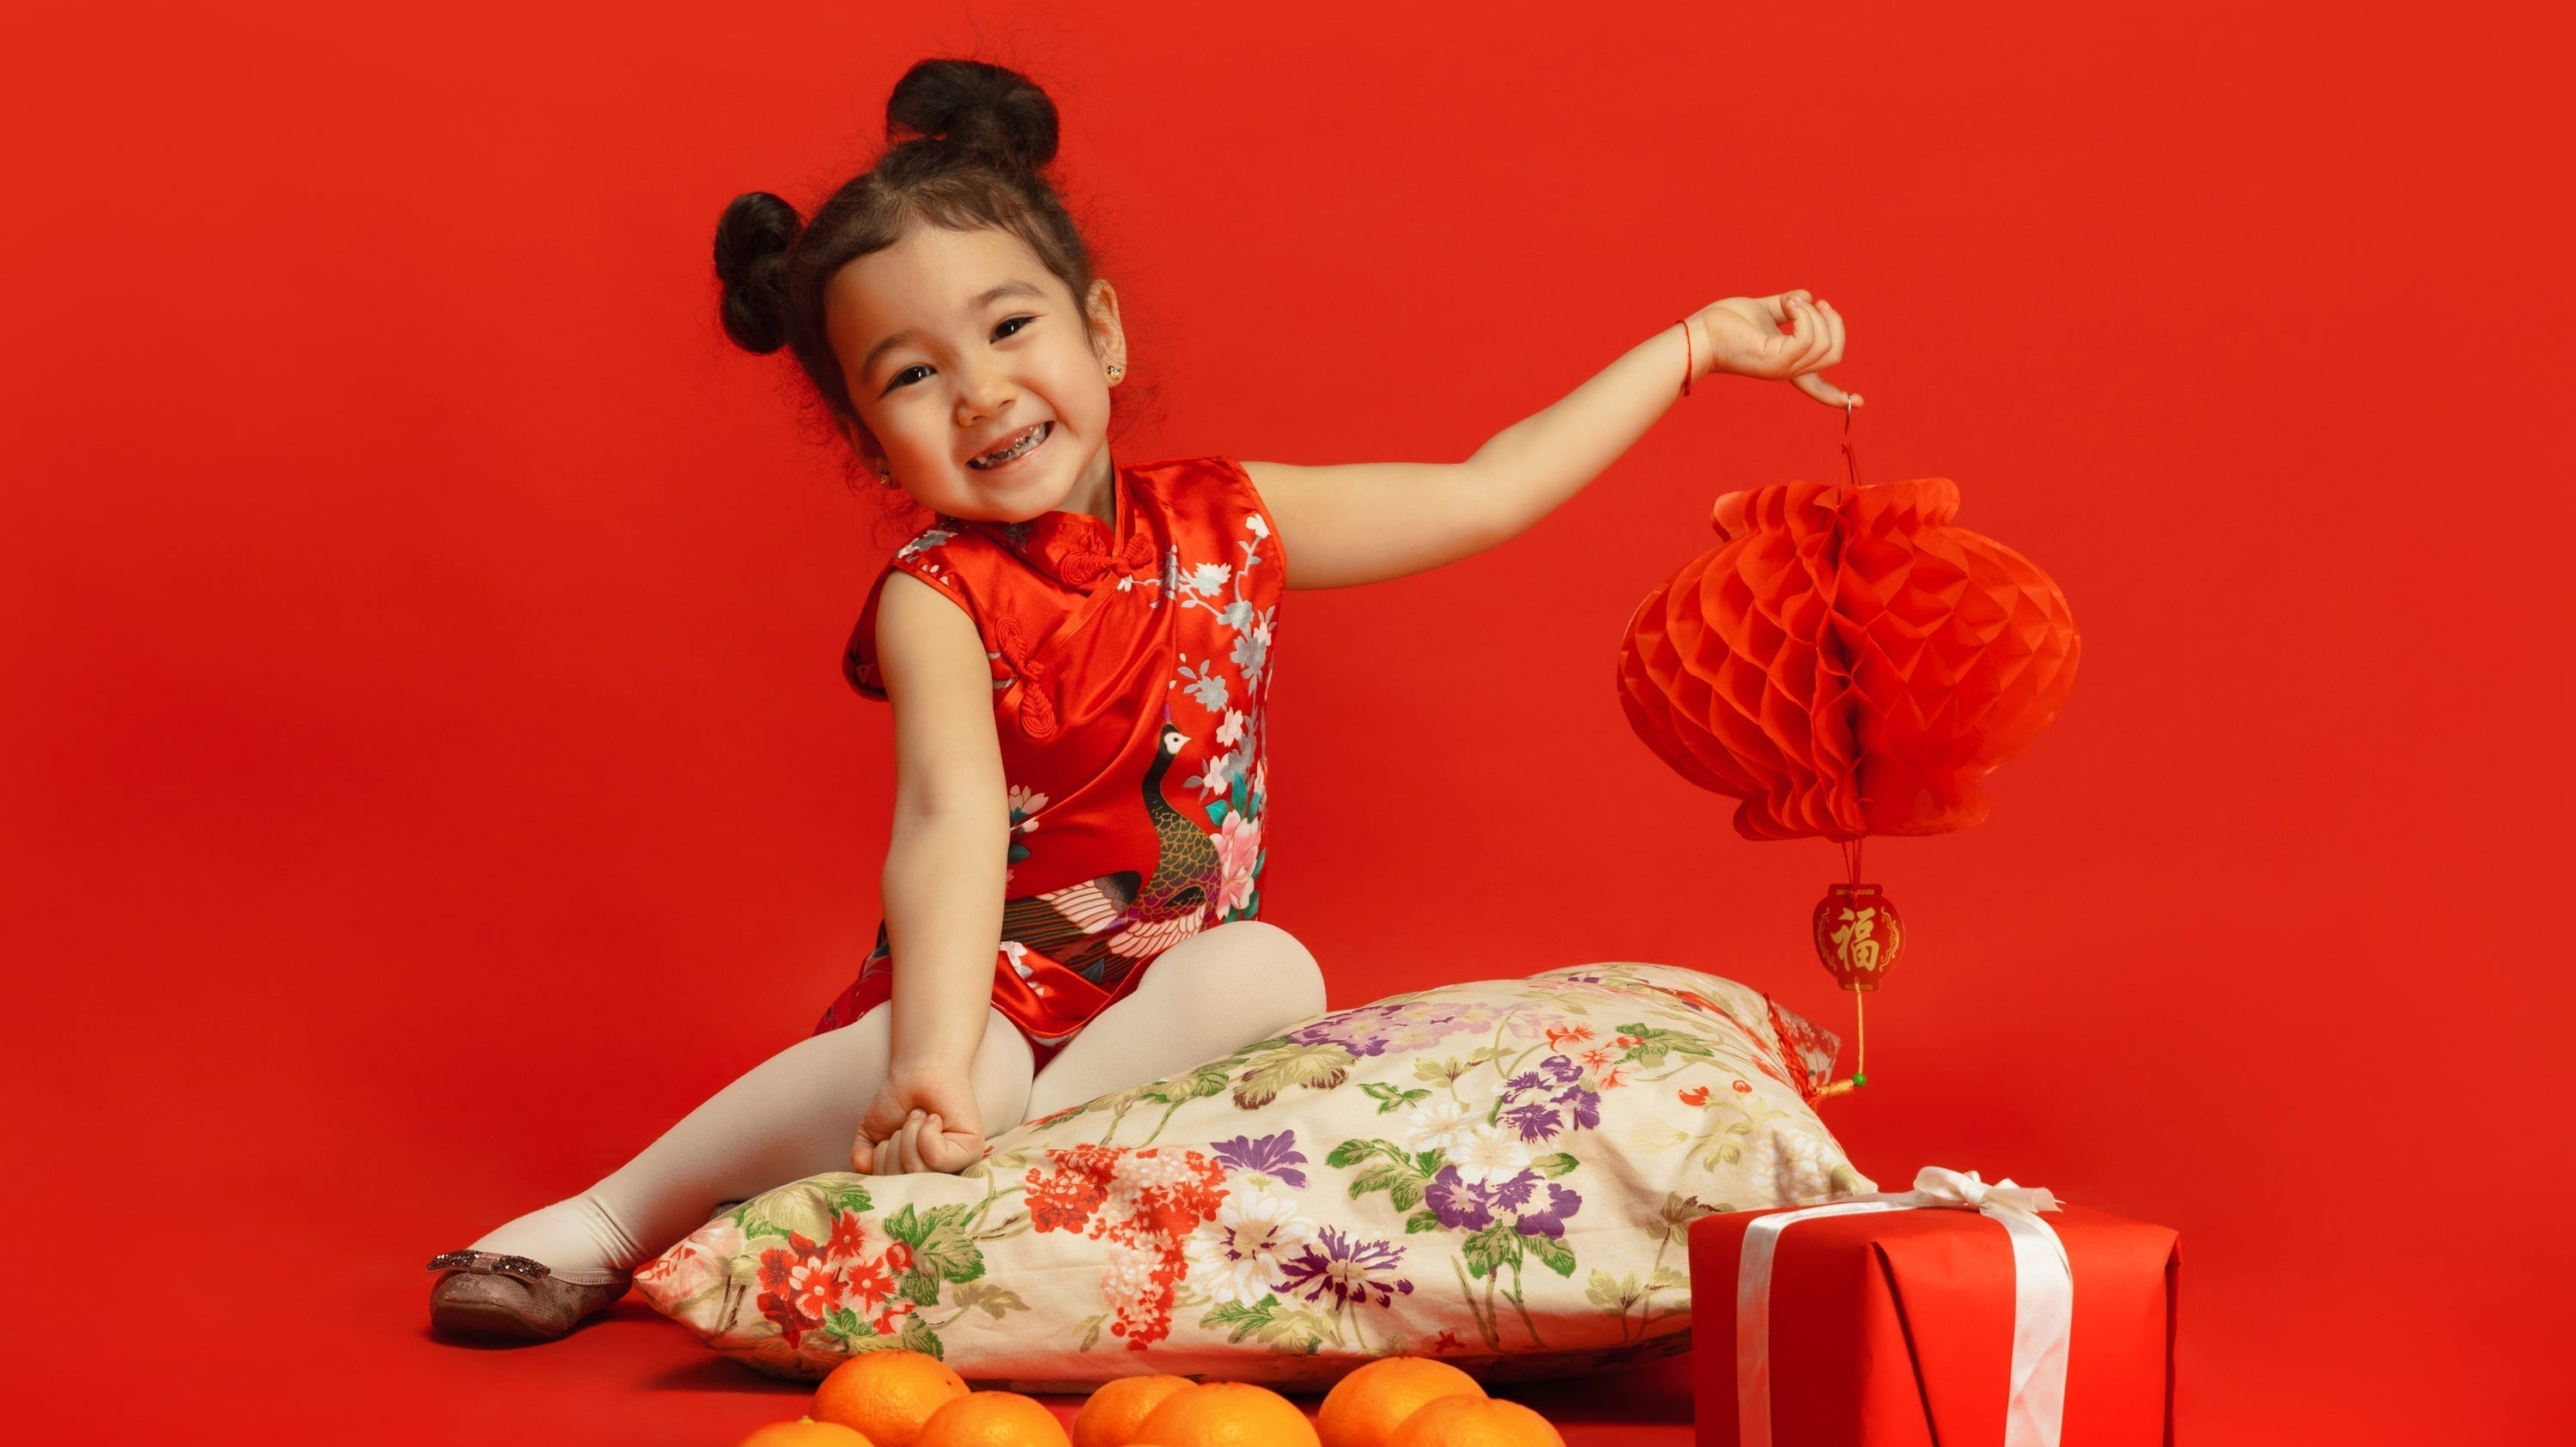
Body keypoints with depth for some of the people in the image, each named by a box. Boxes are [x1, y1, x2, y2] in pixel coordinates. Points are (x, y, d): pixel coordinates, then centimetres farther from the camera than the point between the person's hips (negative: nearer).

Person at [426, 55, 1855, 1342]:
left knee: (1270, 970, -28)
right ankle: (608, 1223, -19)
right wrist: (933, 1064, -48)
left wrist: (1698, 342, 10)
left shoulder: (1225, 520, 1)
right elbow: (953, 819, -32)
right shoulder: (937, 597, -15)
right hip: (987, 997, -4)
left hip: (1171, 995, 4)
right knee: (968, 1080, -36)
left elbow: (1486, 491, 10)